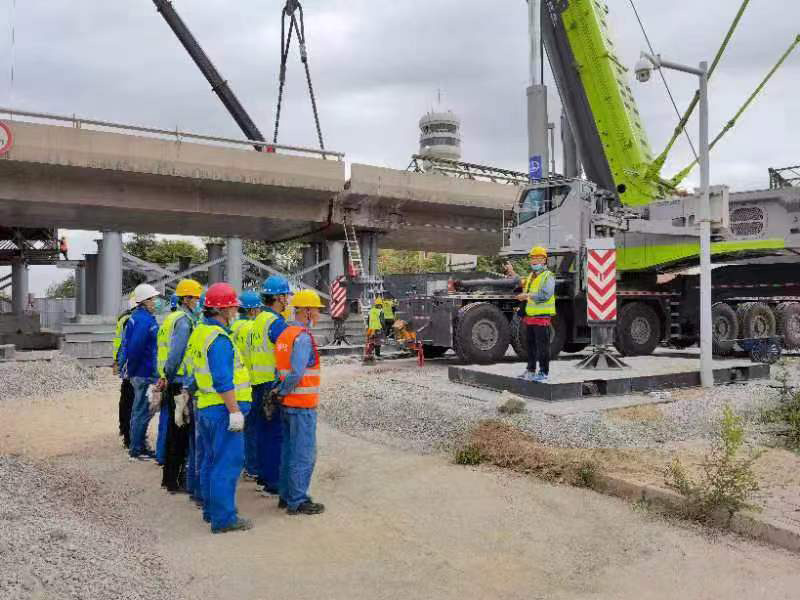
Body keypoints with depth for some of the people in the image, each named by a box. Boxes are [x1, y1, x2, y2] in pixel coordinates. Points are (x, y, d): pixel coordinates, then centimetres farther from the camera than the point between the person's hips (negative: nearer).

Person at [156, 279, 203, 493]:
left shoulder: (171, 318, 16)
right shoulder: (184, 321, -15)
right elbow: (176, 353, -22)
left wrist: (165, 376, 17)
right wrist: (169, 375, -10)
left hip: (171, 382, 10)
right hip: (180, 383, -10)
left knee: (173, 429, 17)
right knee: (180, 432, -2)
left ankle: (169, 477, 27)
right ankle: (175, 481, 6)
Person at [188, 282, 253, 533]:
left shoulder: (200, 332, 12)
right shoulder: (219, 338, -19)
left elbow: (195, 371, 21)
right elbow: (223, 381, -24)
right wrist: (235, 411, -21)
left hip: (205, 407, 10)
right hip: (222, 409, -10)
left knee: (211, 461, 18)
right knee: (228, 463, -4)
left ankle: (210, 510, 29)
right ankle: (223, 518, 2)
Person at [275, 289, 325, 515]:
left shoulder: (285, 334, 12)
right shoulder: (303, 337, -18)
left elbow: (282, 368, 12)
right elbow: (297, 373, -26)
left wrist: (280, 392, 9)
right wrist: (282, 392, -12)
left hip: (287, 404, 9)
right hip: (302, 405, -9)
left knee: (289, 450, 17)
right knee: (304, 454, 0)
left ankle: (286, 495, 27)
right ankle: (297, 502, 8)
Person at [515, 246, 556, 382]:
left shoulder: (548, 276, -8)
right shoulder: (531, 276, 19)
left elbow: (545, 295, -21)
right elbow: (525, 289, 34)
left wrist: (528, 295, -17)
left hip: (542, 317, -8)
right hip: (529, 316, 8)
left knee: (542, 346, -4)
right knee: (530, 345, 15)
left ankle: (544, 372, 3)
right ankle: (531, 370, 25)